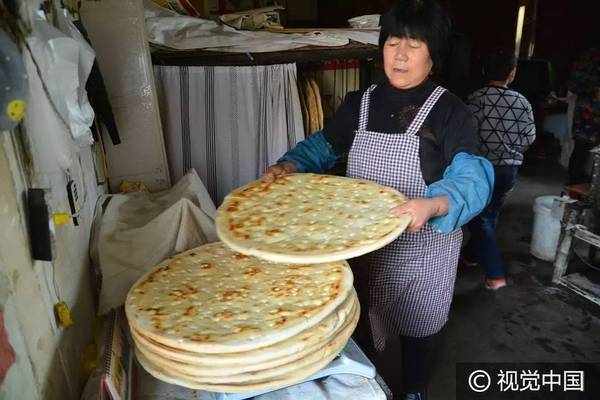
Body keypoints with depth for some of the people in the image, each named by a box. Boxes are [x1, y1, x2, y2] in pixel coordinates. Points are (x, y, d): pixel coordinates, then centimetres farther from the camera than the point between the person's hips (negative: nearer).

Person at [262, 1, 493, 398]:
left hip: (420, 250, -3)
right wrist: (289, 166, -11)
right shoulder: (358, 103, 1)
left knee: (416, 327, 18)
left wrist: (432, 205, -43)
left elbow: (472, 179, -22)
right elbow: (323, 147, 9)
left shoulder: (450, 111, -13)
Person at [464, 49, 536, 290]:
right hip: (510, 168, 5)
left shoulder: (476, 98, -13)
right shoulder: (522, 102, -1)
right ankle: (473, 253, 40)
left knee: (480, 217, 4)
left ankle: (495, 274, -1)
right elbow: (529, 137, 2)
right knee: (491, 214, 21)